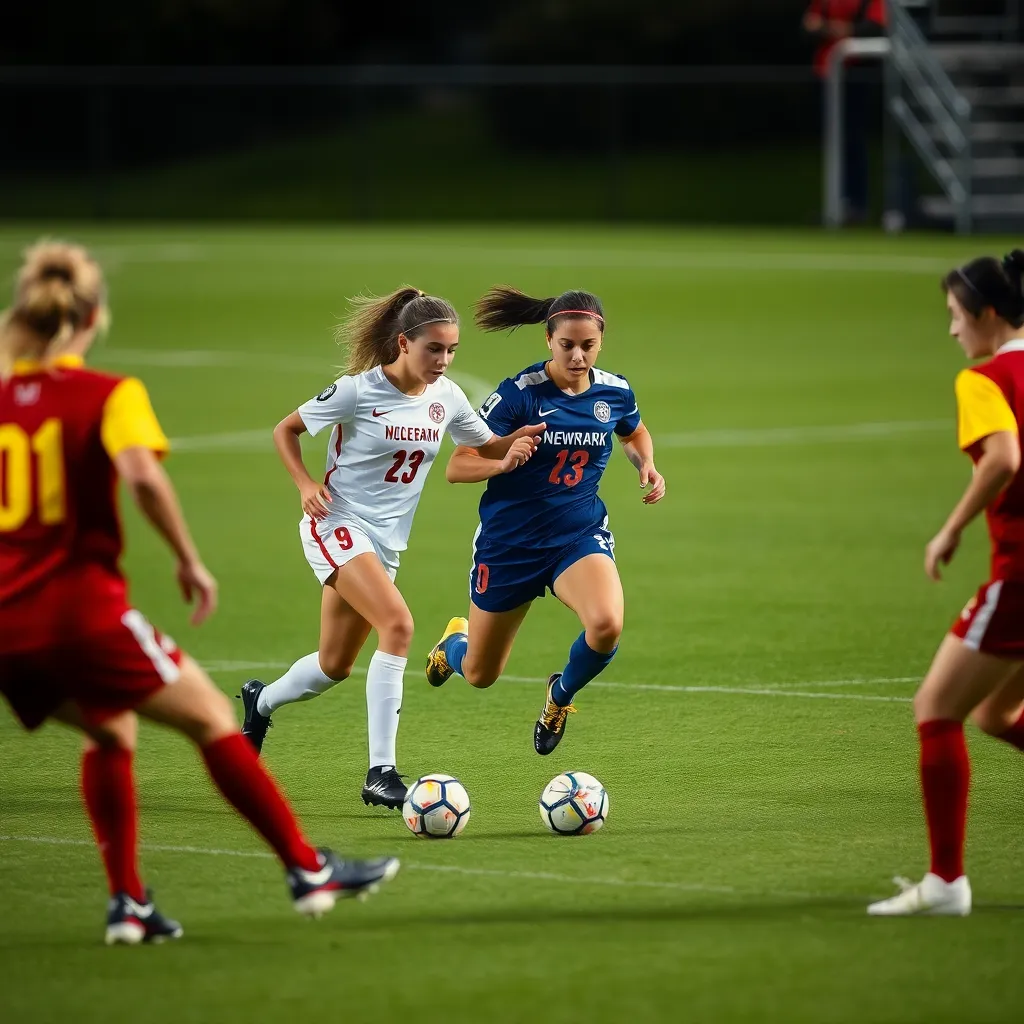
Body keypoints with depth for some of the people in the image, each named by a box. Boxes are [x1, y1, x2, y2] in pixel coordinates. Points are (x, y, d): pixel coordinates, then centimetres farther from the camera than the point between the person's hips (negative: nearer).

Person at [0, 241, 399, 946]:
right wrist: (190, 561, -11)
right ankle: (309, 870, 10)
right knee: (212, 718, 8)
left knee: (110, 733, 26)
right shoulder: (108, 395, -4)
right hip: (84, 604, -5)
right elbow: (143, 474, -21)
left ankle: (128, 902, 17)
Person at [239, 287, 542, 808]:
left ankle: (261, 701, 47)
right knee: (398, 624, -28)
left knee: (335, 667, 15)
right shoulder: (358, 391, -14)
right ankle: (380, 773, -27)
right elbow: (285, 429, -2)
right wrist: (305, 485, -16)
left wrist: (519, 439, -8)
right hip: (338, 526, -7)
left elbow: (488, 446, 15)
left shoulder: (446, 397, 1)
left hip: (386, 543, 7)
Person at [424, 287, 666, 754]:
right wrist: (504, 461, -36)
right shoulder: (519, 393, -16)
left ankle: (561, 695, 2)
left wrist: (647, 465, 1)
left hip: (580, 533, 2)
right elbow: (457, 468, -17)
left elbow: (634, 433, 22)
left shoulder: (614, 392, -3)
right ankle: (456, 640, 53)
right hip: (511, 539, -2)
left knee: (606, 625, -31)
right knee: (479, 675, 13)